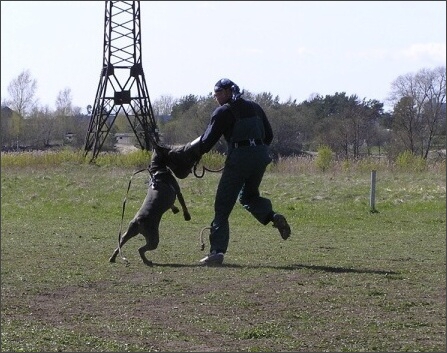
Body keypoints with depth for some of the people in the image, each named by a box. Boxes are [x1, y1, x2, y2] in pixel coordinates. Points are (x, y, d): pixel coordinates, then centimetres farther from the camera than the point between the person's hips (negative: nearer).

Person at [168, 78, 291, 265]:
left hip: (239, 158, -6)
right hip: (260, 156, 6)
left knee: (222, 207, 0)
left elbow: (206, 142, -4)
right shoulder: (254, 107, 19)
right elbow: (268, 135, 19)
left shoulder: (223, 112, 0)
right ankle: (273, 217, 0)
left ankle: (217, 251, -8)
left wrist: (179, 153, 3)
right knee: (249, 195, 29)